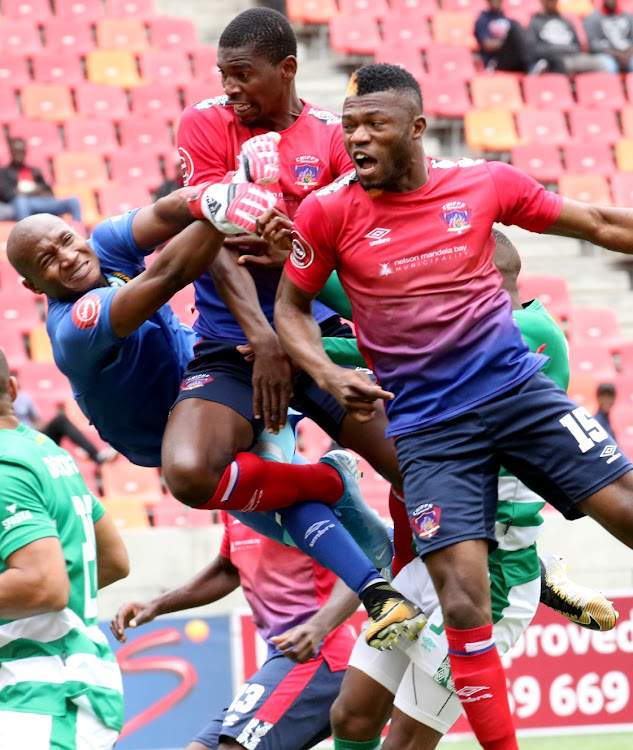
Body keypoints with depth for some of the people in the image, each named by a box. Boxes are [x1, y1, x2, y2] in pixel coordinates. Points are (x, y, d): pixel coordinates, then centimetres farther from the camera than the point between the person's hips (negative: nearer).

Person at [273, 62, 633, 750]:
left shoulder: (484, 183, 0)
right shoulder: (327, 211, -3)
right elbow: (290, 307, 8)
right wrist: (328, 375, -9)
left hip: (518, 389, 2)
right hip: (426, 425, -2)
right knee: (463, 599, -11)